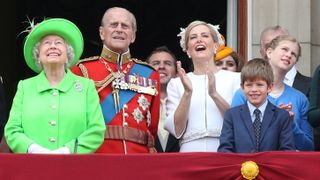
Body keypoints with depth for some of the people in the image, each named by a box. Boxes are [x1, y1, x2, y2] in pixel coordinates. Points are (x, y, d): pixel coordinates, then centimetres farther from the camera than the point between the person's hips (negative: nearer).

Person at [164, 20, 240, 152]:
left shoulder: (235, 78, 9)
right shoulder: (176, 83, 12)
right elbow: (176, 131, 3)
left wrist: (214, 94, -11)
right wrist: (187, 93, -8)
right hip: (190, 151, 0)